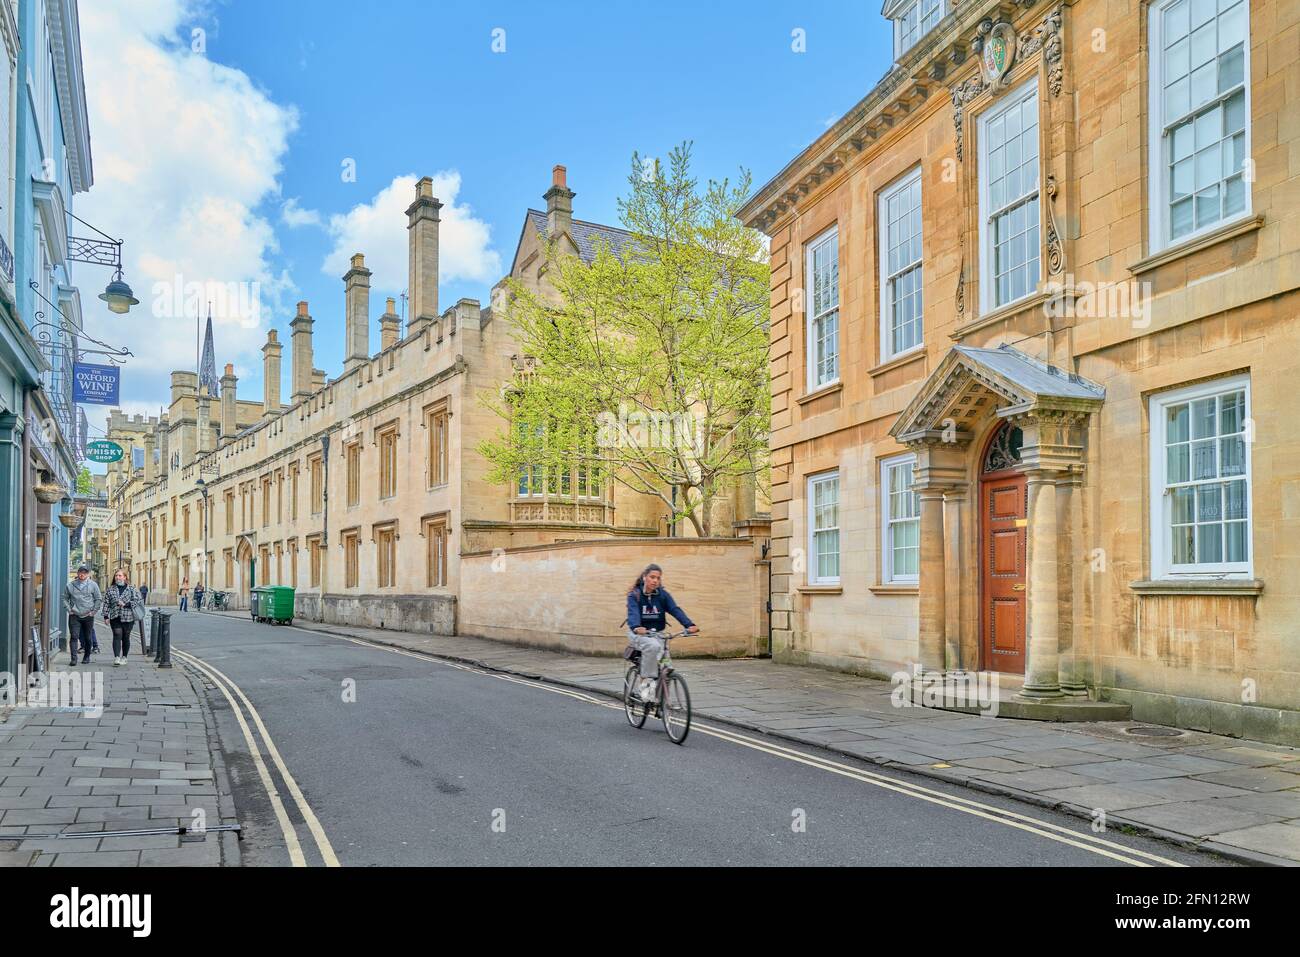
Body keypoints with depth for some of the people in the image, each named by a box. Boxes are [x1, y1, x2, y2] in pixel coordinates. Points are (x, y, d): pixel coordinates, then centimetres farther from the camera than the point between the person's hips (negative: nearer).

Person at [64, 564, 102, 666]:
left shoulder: (93, 585, 2)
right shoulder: (70, 585, 4)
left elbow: (98, 599, 7)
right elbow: (65, 598, 12)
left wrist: (93, 611, 0)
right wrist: (69, 609, 1)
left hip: (88, 616, 0)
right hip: (74, 616, 0)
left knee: (88, 638, 9)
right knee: (74, 637, -10)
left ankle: (87, 656, 24)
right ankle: (74, 658, -11)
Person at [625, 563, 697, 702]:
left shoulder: (663, 595, -1)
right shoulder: (634, 595, -10)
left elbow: (675, 610, -15)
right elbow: (633, 613, -27)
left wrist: (689, 625, -33)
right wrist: (636, 627, -49)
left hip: (657, 633, 3)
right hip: (639, 633, -3)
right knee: (653, 646, -35)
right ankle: (645, 682, -23)